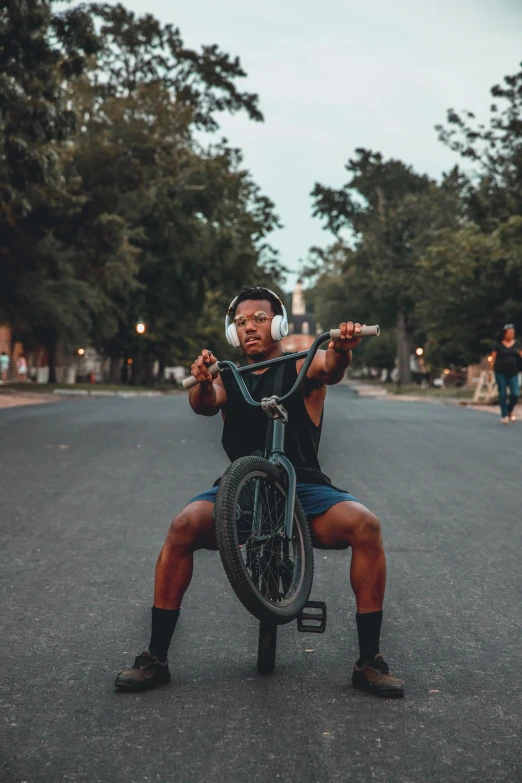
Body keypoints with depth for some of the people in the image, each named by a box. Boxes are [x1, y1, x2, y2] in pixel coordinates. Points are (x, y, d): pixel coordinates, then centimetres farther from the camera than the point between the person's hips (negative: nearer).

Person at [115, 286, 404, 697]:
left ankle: (370, 660, -16)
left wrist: (341, 352, -42)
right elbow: (205, 404, -9)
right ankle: (155, 658, -15)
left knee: (366, 525, -28)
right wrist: (202, 383, -34)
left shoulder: (302, 368, 7)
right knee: (184, 527, -27)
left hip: (303, 487, -1)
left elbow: (329, 370, -17)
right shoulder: (229, 379, 14)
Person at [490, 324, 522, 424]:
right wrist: (491, 371, -2)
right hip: (501, 373, -2)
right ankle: (504, 415, 10)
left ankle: (510, 410, 20)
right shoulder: (498, 345, 0)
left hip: (513, 373, 2)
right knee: (502, 394, -1)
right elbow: (493, 358, 1)